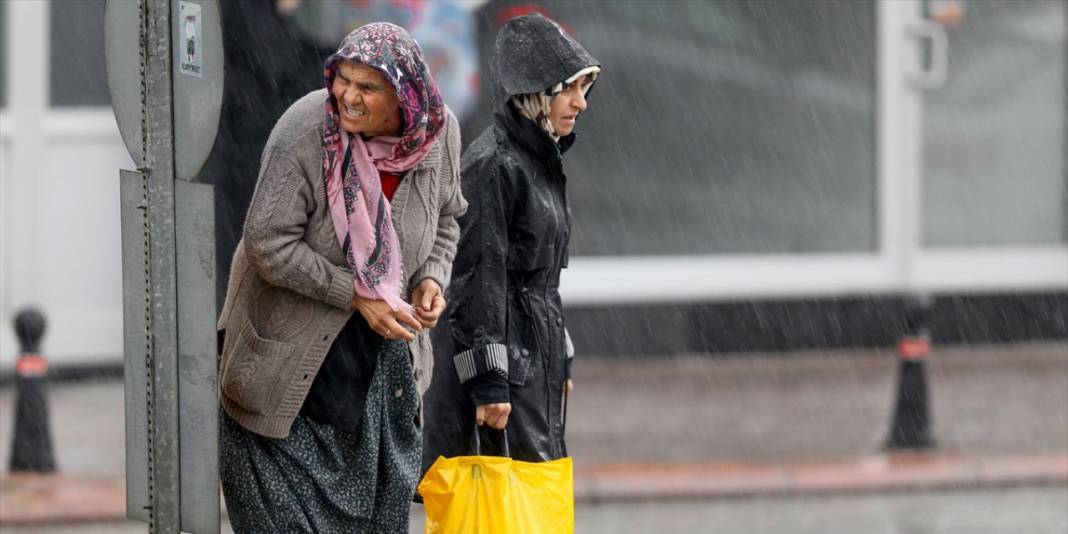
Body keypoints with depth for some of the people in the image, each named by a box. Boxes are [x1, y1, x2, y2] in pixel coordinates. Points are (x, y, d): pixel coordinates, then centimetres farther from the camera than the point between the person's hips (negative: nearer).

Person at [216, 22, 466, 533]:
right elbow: (268, 245, -24)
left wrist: (432, 279, -9)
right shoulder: (304, 131, -25)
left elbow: (445, 218, 10)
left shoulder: (438, 130, -9)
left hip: (383, 347, 5)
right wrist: (356, 295, -24)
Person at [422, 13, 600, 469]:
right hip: (501, 360, -10)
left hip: (535, 360, 10)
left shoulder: (540, 161, 15)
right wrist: (488, 380, -22)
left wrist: (560, 362, 24)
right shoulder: (492, 166, -15)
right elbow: (476, 281, -19)